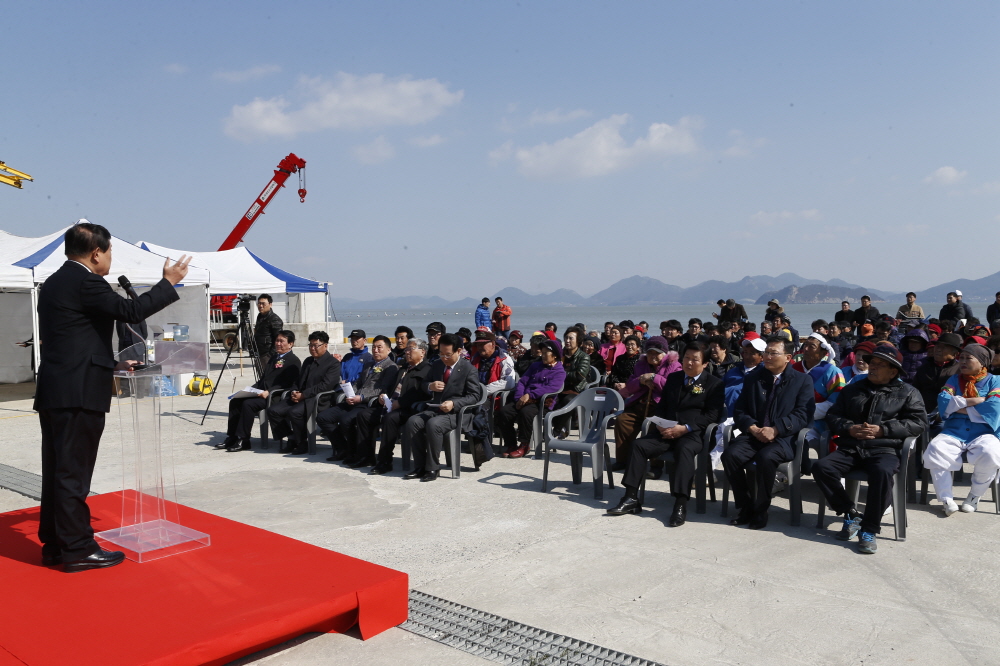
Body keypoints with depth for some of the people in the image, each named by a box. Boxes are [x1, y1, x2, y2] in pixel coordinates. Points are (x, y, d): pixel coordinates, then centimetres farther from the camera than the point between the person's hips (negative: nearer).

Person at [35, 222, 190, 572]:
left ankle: (53, 544, 23)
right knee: (73, 472, -3)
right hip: (78, 394, -10)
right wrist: (168, 283, -5)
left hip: (52, 392, 10)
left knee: (57, 471, 14)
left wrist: (110, 364, 24)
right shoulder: (86, 282, -13)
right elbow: (131, 311, -16)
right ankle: (78, 549, 4)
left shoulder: (53, 283, 17)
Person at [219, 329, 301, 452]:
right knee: (235, 401, -7)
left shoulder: (294, 361, -6)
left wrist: (269, 392, -24)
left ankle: (243, 440, -20)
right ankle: (232, 436, -3)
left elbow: (287, 384, -16)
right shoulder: (274, 357, 23)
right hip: (261, 392, 9)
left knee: (248, 404, -28)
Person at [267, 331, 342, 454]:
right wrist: (294, 392, -1)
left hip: (318, 399, -8)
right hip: (299, 397, 8)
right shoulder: (308, 361, 23)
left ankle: (302, 443, -11)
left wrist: (303, 395, -18)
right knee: (273, 410, -10)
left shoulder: (333, 363, -4)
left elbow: (325, 385, -15)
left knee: (294, 412, -33)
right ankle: (292, 439, 2)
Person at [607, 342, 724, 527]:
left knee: (685, 450, -38)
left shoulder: (714, 384, 4)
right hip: (667, 430, 5)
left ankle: (680, 505, -41)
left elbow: (712, 415, -5)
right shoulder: (673, 378, 21)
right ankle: (631, 498, -19)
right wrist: (661, 424, -2)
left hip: (692, 433, -5)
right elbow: (661, 406, 21)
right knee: (639, 445, -19)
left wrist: (685, 428, -17)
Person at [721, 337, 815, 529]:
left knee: (765, 457, -35)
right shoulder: (753, 378, 16)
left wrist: (775, 430, -19)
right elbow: (739, 410, 11)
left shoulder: (802, 381, 6)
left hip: (783, 437, -3)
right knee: (730, 455, -26)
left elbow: (803, 414, -6)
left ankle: (761, 511, -15)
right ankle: (744, 508, -10)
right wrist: (753, 428, -10)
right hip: (753, 434, 4)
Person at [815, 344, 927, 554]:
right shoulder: (852, 390, 24)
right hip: (850, 448, 3)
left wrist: (882, 430, -10)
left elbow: (918, 422, 1)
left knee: (882, 472, -38)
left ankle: (869, 530, -24)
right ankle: (850, 514, -10)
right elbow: (832, 416, 18)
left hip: (884, 450, -3)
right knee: (821, 467, -25)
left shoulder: (907, 393, 14)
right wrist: (849, 428, -4)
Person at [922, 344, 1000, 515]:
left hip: (982, 433, -2)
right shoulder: (954, 380, 18)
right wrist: (973, 401, -9)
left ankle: (974, 496, -7)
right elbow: (943, 401, 0)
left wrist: (959, 407, -6)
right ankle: (946, 498, -17)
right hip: (953, 432, 2)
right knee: (934, 450, -30)